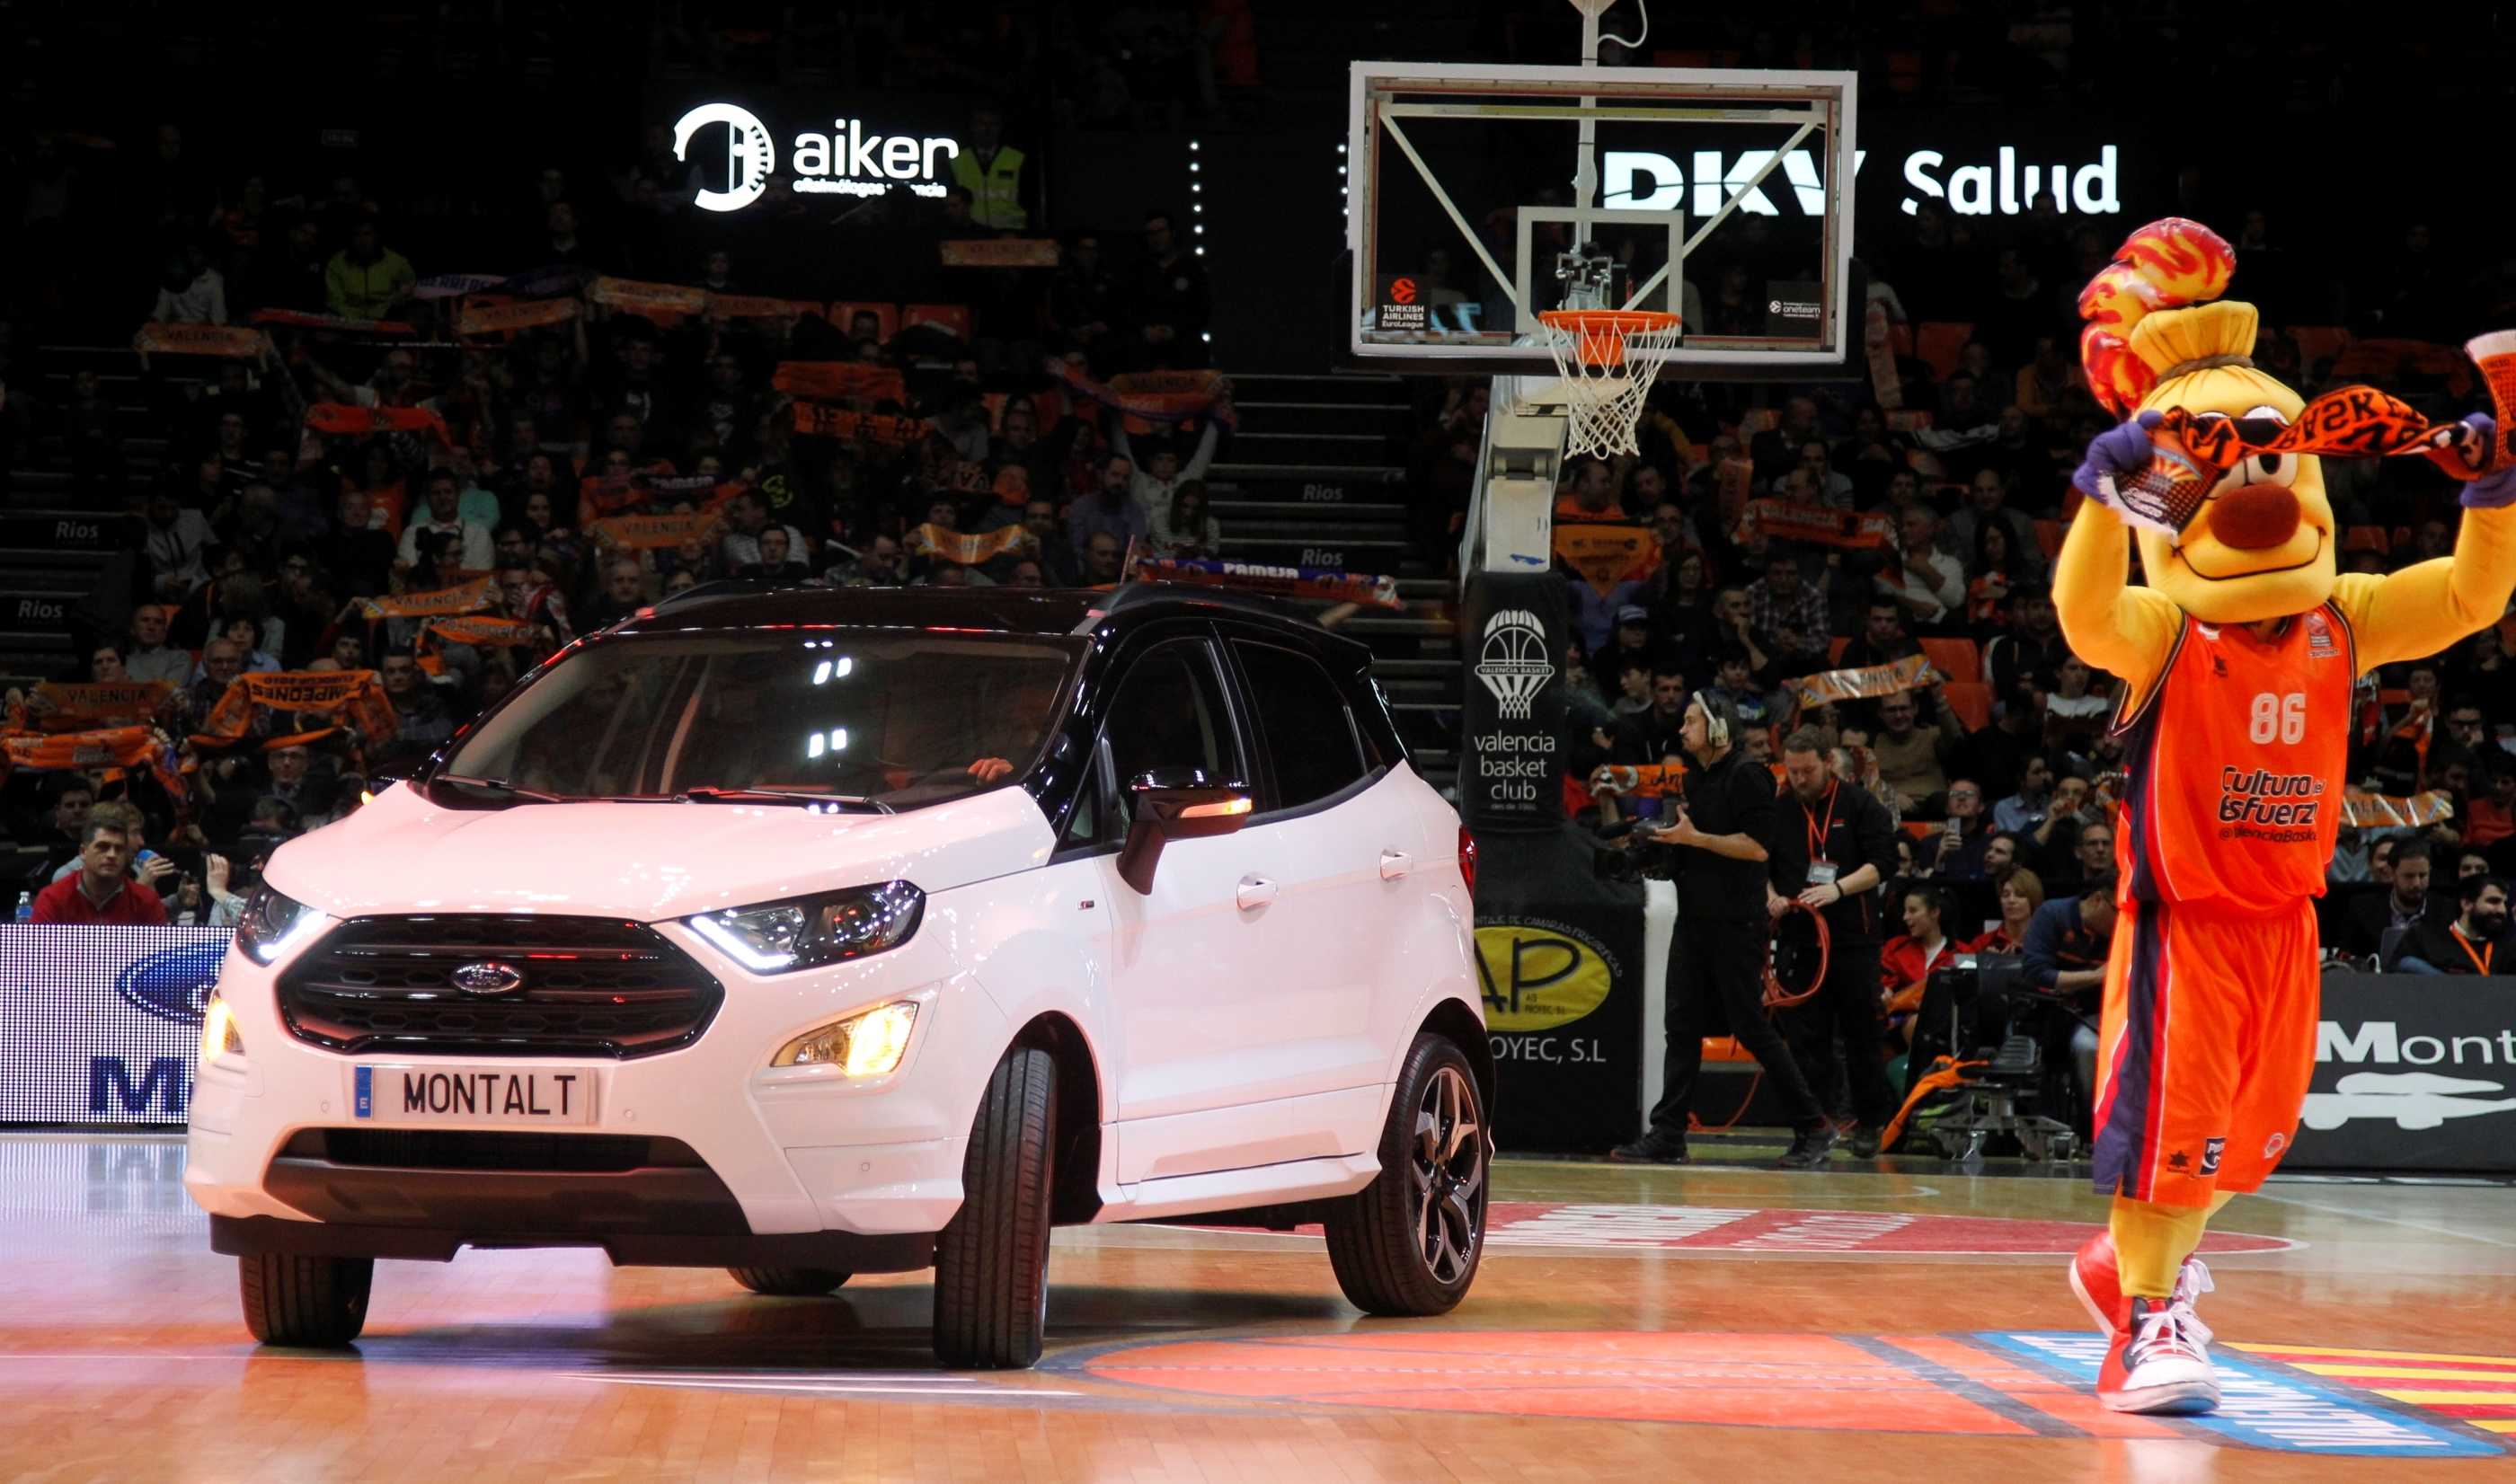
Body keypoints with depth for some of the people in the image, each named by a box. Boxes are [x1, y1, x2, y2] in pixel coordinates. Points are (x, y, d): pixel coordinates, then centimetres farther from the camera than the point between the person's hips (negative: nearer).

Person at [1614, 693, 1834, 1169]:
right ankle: (1667, 1135, 1)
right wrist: (1670, 837, 8)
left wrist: (1693, 837, -18)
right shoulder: (1695, 780, 17)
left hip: (1735, 924, -8)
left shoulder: (1746, 776, -10)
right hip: (1694, 918, 9)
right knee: (1682, 1025, 2)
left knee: (1751, 1027, -6)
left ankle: (1812, 1127, 2)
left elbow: (1756, 845, -18)